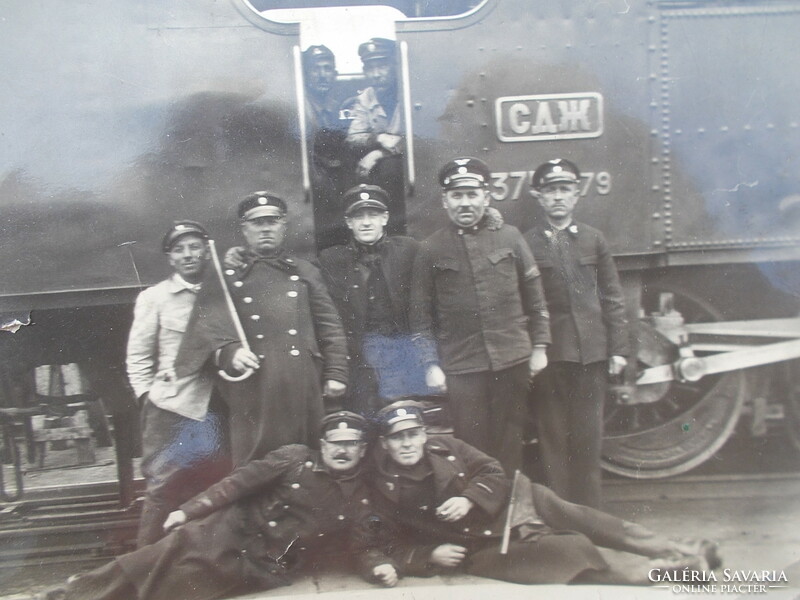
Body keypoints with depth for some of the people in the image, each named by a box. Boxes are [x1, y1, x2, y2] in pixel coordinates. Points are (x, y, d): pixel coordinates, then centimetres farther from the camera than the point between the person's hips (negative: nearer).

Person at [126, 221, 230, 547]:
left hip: (214, 409, 3)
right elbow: (138, 358, 4)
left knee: (216, 487, 9)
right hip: (169, 410, -2)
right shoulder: (153, 297, 2)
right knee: (162, 489, 1)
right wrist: (148, 398, -1)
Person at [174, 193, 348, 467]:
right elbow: (208, 325, -1)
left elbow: (330, 328, 11)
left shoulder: (305, 272, 15)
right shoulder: (226, 278, 11)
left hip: (305, 388, 2)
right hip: (253, 390, -1)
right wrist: (228, 351, -21)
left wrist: (336, 374, 3)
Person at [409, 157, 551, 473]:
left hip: (513, 360, 1)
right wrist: (431, 364, -2)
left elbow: (534, 296, 9)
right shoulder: (431, 250, 2)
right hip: (461, 366, -1)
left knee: (509, 443, 10)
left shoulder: (510, 236, 5)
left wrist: (539, 346, 6)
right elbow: (421, 314, 2)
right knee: (471, 446, 4)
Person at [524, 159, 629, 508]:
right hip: (549, 355, -2)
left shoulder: (593, 240, 10)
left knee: (588, 436, 9)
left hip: (592, 352, 2)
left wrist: (618, 349, 4)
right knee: (553, 437, 5)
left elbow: (612, 299, 9)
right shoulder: (526, 244, 2)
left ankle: (588, 513, 22)